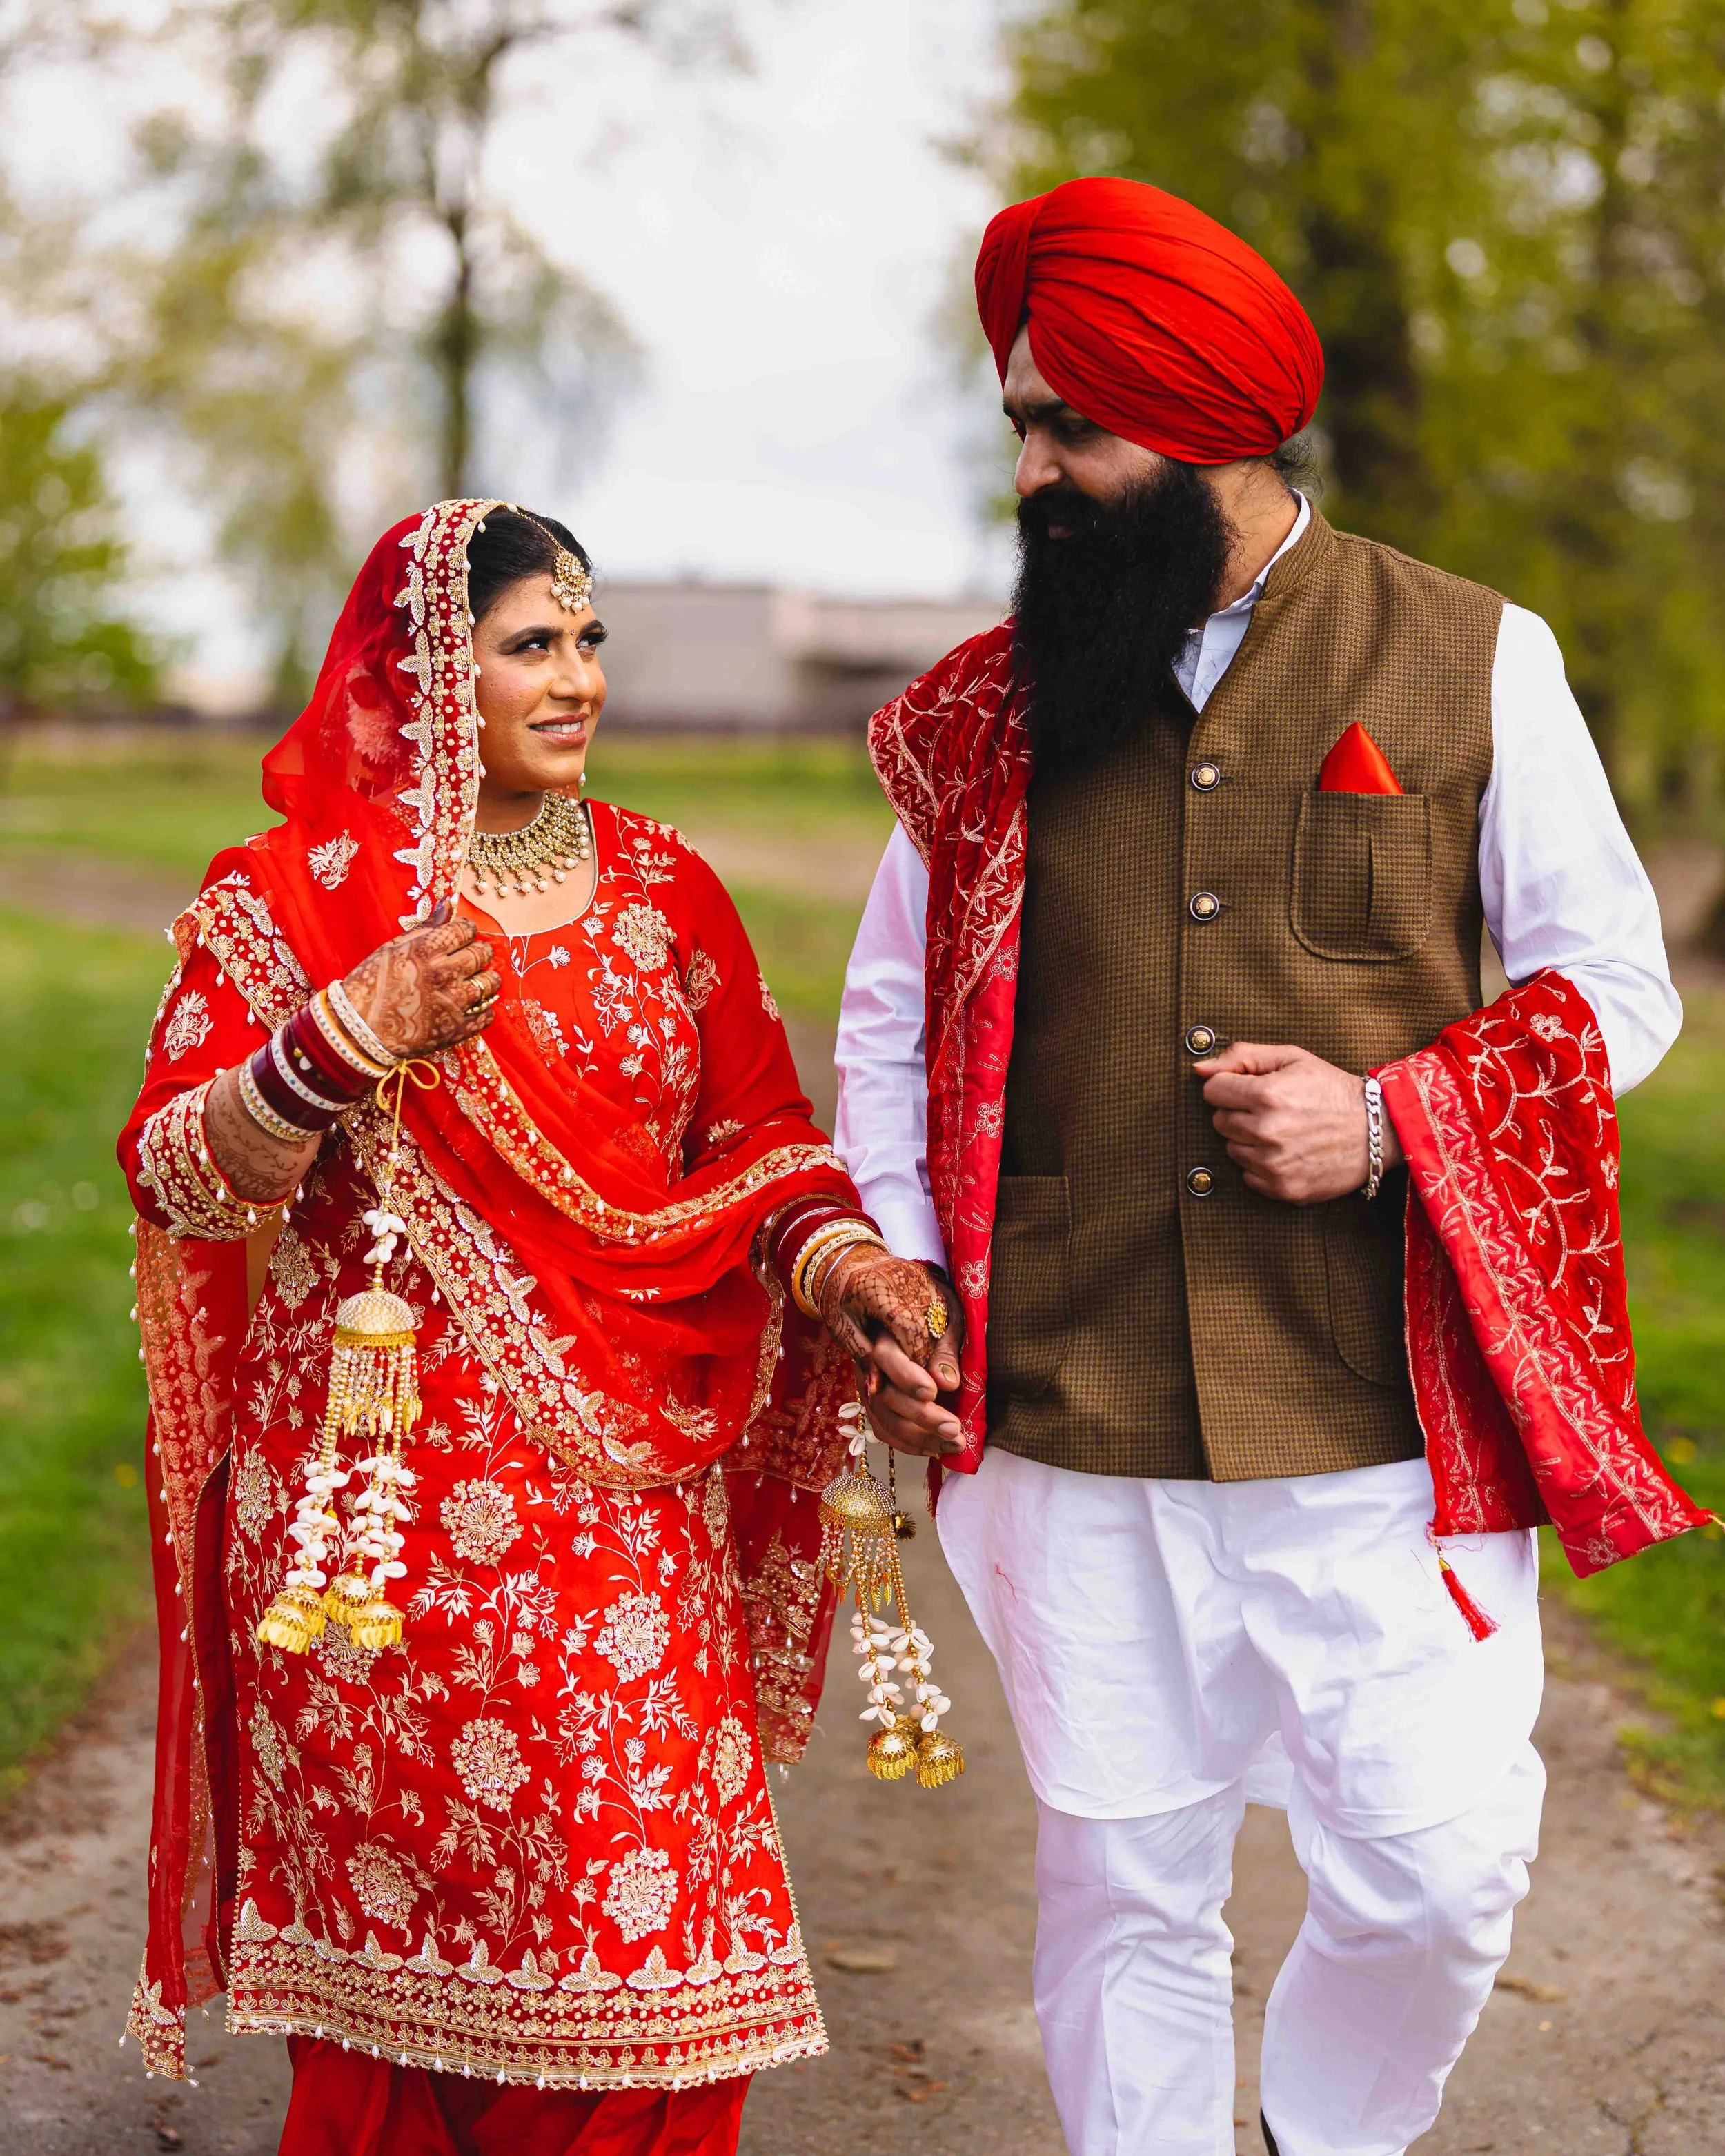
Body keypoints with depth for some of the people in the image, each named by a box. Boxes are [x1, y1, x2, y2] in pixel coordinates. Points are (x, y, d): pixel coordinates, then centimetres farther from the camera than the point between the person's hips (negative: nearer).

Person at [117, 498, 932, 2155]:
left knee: (647, 1878, 1)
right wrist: (349, 1040, -22)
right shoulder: (297, 888, -2)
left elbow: (754, 1136, 13)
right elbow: (175, 1177, -7)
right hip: (387, 1498, -3)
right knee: (405, 1883, 0)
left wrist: (831, 1254, -7)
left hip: (628, 1504, 4)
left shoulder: (660, 887, 10)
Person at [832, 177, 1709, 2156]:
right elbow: (890, 1010, 14)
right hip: (1073, 1422, 2)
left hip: (1390, 1420, -1)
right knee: (1119, 1884, 9)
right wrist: (896, 1267, 0)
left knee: (1436, 1877, 0)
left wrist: (1390, 1121, -11)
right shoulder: (992, 710, 6)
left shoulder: (1474, 663, 1)